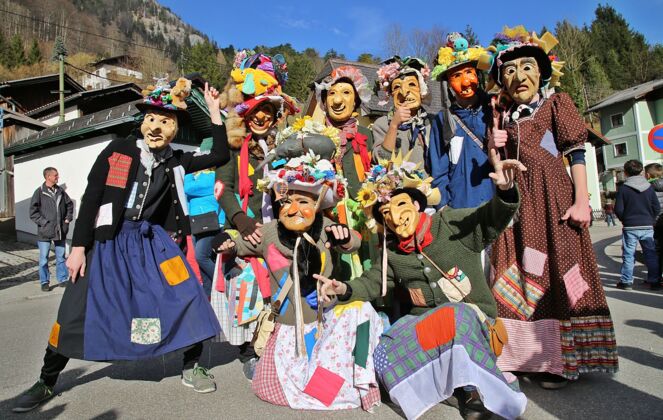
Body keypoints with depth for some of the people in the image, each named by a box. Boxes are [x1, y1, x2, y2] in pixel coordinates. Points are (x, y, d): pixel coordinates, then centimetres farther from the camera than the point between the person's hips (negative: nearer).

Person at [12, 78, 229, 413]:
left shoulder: (176, 162, 4)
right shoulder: (118, 151, -2)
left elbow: (220, 157, -1)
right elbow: (90, 199, -2)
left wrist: (214, 111, -2)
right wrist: (78, 247, -4)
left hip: (153, 241, 1)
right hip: (108, 242, -1)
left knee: (187, 297, -11)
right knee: (74, 312, 3)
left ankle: (191, 368, 10)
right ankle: (46, 383, 27)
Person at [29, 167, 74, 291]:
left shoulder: (60, 191, 6)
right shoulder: (39, 192, -7)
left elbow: (69, 204, 19)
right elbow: (33, 212, -8)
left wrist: (68, 218, 8)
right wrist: (44, 222, -13)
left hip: (61, 231, 4)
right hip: (45, 231, -4)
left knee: (61, 257, 12)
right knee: (44, 259, 3)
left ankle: (62, 279, 22)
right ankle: (44, 282, 15)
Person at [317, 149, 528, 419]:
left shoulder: (452, 224, -6)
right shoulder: (392, 252, 9)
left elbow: (492, 219, -18)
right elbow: (373, 282, 13)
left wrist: (505, 191, -40)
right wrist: (346, 289, -8)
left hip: (471, 313, -3)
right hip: (424, 320, 4)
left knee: (452, 321, -39)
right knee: (387, 354, -22)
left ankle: (476, 386, -15)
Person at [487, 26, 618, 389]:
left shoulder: (557, 103, 6)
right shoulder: (502, 116, 15)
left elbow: (576, 153, -3)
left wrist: (581, 200, -12)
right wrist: (495, 149, -7)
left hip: (553, 198, -4)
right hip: (517, 202, 4)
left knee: (557, 272, -4)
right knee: (518, 275, 4)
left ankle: (559, 359, 6)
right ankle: (523, 355, 14)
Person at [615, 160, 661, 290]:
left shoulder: (623, 188, -7)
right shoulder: (649, 187, 2)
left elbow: (618, 209, -9)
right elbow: (657, 208, 2)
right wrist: (650, 220, 16)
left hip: (630, 227, -2)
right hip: (647, 227, 3)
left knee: (628, 255, 3)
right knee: (651, 254, 10)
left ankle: (626, 281, 6)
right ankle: (654, 281, 14)